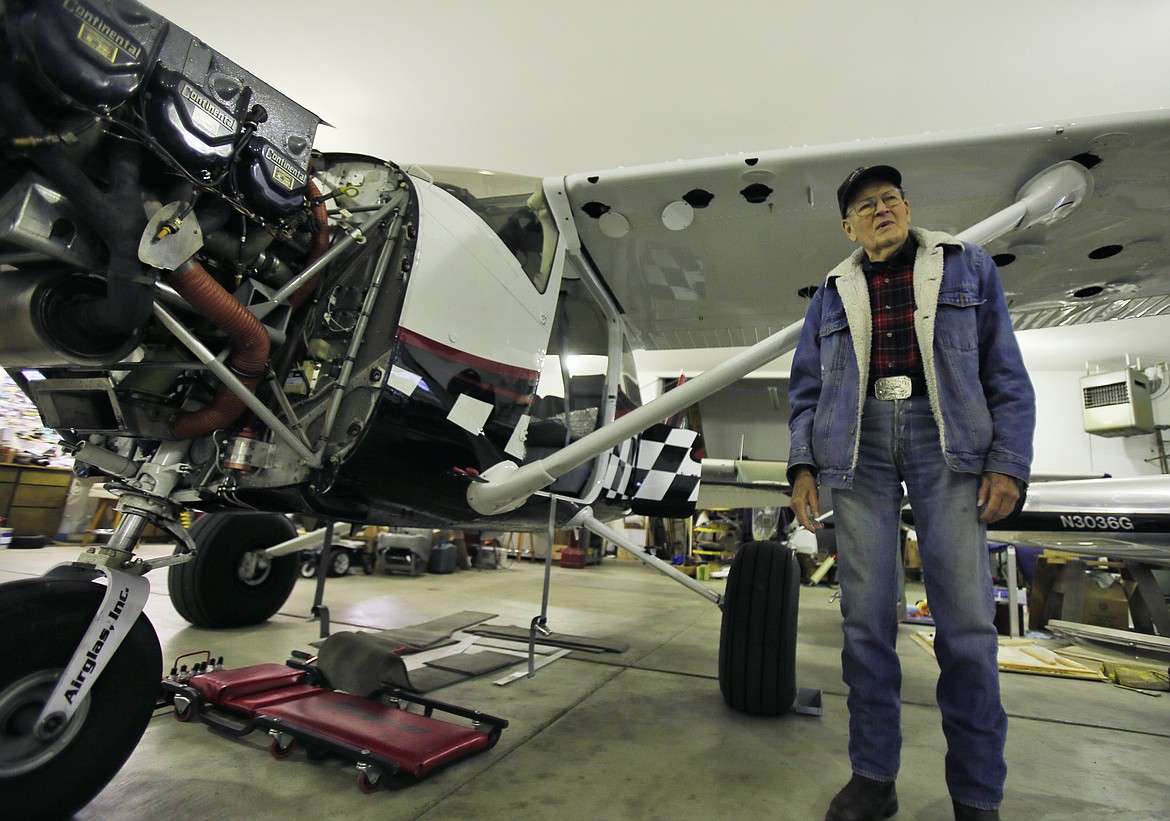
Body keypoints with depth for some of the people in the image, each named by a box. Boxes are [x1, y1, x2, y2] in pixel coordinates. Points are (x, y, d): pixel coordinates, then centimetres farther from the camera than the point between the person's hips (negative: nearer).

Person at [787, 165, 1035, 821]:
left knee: (966, 618, -3)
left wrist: (1009, 463, -4)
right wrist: (803, 467, 0)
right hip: (857, 449, 1)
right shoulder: (833, 294, 17)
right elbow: (806, 389, 12)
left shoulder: (968, 268, 14)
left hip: (949, 445, -1)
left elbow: (1007, 374, 7)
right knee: (866, 617, 1)